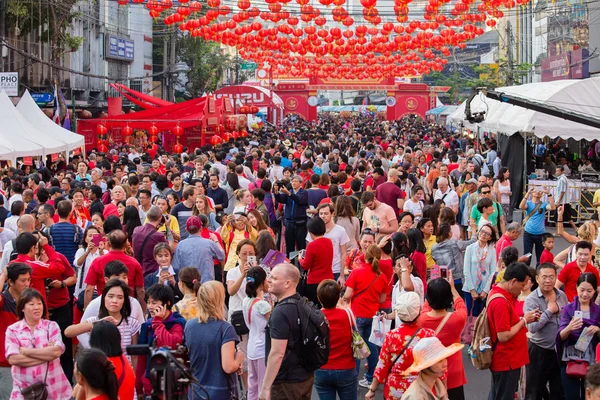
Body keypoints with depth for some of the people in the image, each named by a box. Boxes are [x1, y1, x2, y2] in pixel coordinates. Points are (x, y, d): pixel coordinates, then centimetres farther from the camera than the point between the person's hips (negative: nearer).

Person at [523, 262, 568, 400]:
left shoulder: (562, 296, 3)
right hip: (539, 351, -5)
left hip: (559, 349, 5)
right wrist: (549, 311, -18)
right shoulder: (531, 300, -14)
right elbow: (532, 327, -26)